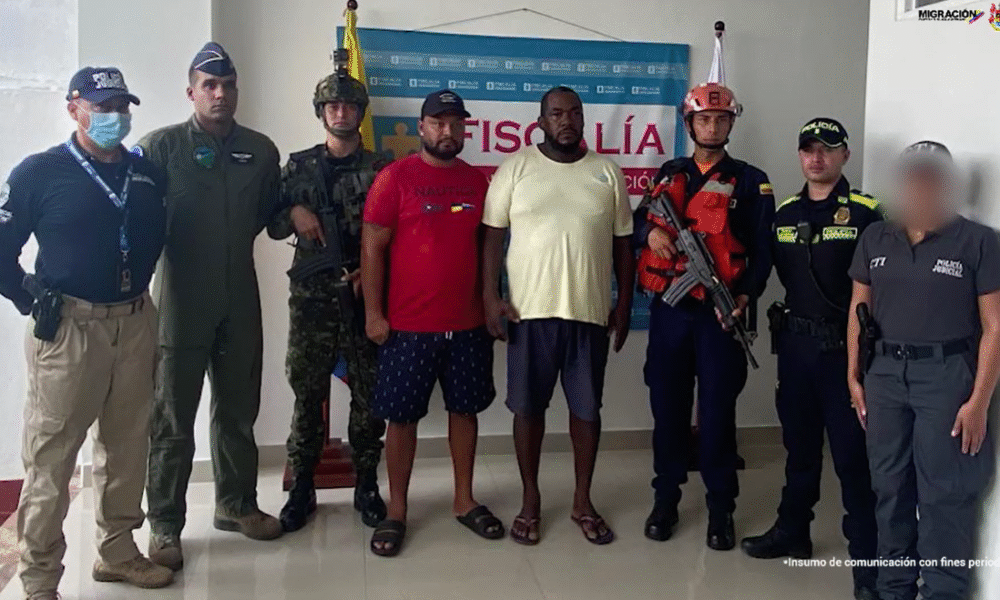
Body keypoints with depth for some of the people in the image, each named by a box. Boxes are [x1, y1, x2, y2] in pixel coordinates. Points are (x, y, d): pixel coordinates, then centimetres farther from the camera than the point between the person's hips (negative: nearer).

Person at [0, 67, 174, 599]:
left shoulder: (148, 175, 6)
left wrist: (137, 285, 12)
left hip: (135, 325, 5)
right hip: (67, 327, -4)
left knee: (126, 446, 14)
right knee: (50, 457, 2)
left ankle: (117, 552, 30)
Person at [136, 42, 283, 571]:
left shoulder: (260, 150, 7)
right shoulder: (161, 146, -5)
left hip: (239, 300, 4)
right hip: (180, 300, -4)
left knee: (238, 409, 15)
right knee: (173, 417, 4)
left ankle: (236, 504, 31)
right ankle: (164, 525, 15)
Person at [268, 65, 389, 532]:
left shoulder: (380, 169, 6)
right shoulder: (298, 166, 9)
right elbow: (273, 226, 12)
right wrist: (293, 213, -8)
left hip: (364, 294, 0)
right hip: (312, 295, 1)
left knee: (368, 393, 4)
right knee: (307, 393, 4)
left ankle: (366, 485, 18)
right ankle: (302, 488, 15)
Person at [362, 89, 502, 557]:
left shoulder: (479, 181, 8)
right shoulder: (395, 177, -6)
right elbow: (372, 248, -7)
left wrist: (490, 303, 10)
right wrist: (373, 313, -10)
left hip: (468, 324, 4)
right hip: (408, 325, -4)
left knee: (465, 409, 13)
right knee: (402, 416, 5)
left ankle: (464, 501, 27)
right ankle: (396, 511, 19)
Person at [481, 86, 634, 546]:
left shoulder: (607, 173, 6)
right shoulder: (515, 168, 1)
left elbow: (623, 244, 9)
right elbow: (493, 236, 0)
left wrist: (624, 304, 4)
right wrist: (491, 297, -8)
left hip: (590, 311, 2)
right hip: (530, 310, -1)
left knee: (587, 408, 9)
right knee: (529, 407, 7)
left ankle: (582, 500, 25)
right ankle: (530, 499, 24)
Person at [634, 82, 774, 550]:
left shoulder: (750, 182, 2)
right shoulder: (668, 175, 12)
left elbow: (763, 252, -3)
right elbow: (638, 223, 14)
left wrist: (746, 297, -18)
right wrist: (651, 234, -10)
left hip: (720, 315, -3)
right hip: (669, 311, 3)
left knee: (717, 411, 3)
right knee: (667, 405, 9)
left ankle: (720, 508, 16)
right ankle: (666, 497, 24)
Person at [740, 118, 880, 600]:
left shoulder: (867, 214, -6)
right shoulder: (783, 214, 10)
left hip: (845, 348, -5)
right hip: (794, 344, 5)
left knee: (853, 455, -1)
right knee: (800, 446, 17)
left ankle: (866, 558, 9)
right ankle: (792, 532, 32)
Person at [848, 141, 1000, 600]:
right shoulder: (875, 238, 8)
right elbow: (858, 311, 12)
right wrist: (854, 376, 6)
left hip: (947, 375, -4)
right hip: (884, 373, 4)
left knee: (945, 496, 1)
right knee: (889, 488, 12)